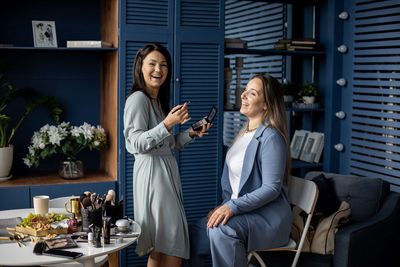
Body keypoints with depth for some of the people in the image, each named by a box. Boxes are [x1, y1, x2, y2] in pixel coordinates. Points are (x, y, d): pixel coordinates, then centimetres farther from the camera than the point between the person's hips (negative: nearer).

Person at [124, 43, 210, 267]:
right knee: (173, 247, -10)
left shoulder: (160, 101, 19)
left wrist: (191, 133, 8)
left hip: (167, 171, 9)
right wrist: (167, 124, -27)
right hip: (152, 172, -9)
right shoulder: (138, 99, -9)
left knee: (161, 248, 10)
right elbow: (138, 144, -18)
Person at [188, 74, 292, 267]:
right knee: (192, 234, -5)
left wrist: (233, 207, -26)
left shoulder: (271, 137, -14)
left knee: (222, 230, -35)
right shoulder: (244, 134, 14)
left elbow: (272, 188, -20)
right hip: (241, 210, 9)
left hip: (269, 214, -8)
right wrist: (224, 206, 7)